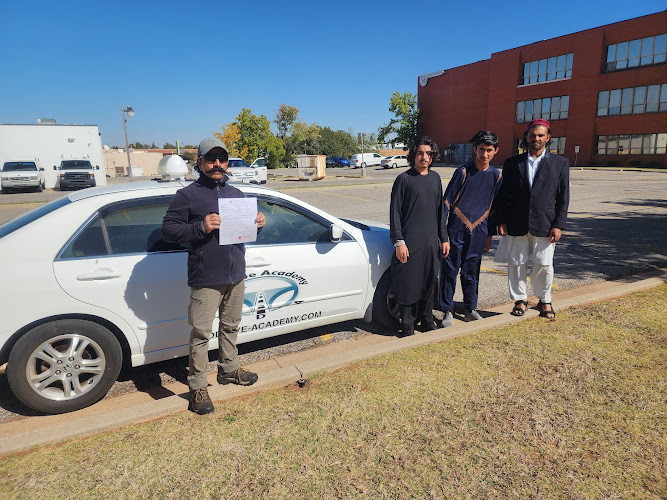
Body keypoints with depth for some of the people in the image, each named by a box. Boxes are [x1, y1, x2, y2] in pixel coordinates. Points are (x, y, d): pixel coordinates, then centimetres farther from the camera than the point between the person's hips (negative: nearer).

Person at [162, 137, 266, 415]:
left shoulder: (236, 194, 14)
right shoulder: (187, 195, -5)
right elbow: (168, 230, -9)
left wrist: (257, 224, -3)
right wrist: (200, 227, -24)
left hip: (236, 276, 6)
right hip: (205, 280, -6)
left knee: (230, 326, 20)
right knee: (201, 333, 0)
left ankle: (229, 370, 38)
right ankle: (198, 387, 15)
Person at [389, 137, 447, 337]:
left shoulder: (435, 178, 11)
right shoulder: (404, 179, -4)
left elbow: (439, 209, 17)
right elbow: (395, 212, -6)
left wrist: (443, 237, 15)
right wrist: (398, 241, -13)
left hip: (431, 240, 5)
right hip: (410, 240, -5)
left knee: (429, 281, 11)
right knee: (408, 281, -2)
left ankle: (426, 319, 27)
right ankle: (407, 324, 12)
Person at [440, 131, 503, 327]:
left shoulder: (496, 176, 8)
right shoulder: (463, 172, -4)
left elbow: (494, 207, 14)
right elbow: (446, 201, -4)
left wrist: (490, 235, 14)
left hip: (479, 231, 3)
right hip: (457, 229, -3)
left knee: (471, 272, 11)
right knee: (450, 270, 0)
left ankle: (470, 309, 25)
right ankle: (448, 311, 11)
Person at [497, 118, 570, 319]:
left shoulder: (560, 163, 6)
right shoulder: (512, 163, 7)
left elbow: (563, 197, 3)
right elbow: (504, 195, 7)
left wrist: (558, 225, -4)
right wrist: (502, 221, 0)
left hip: (544, 225, -1)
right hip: (516, 225, 1)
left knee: (544, 265, 4)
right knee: (516, 263, 7)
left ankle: (545, 301, 25)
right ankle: (520, 299, 23)